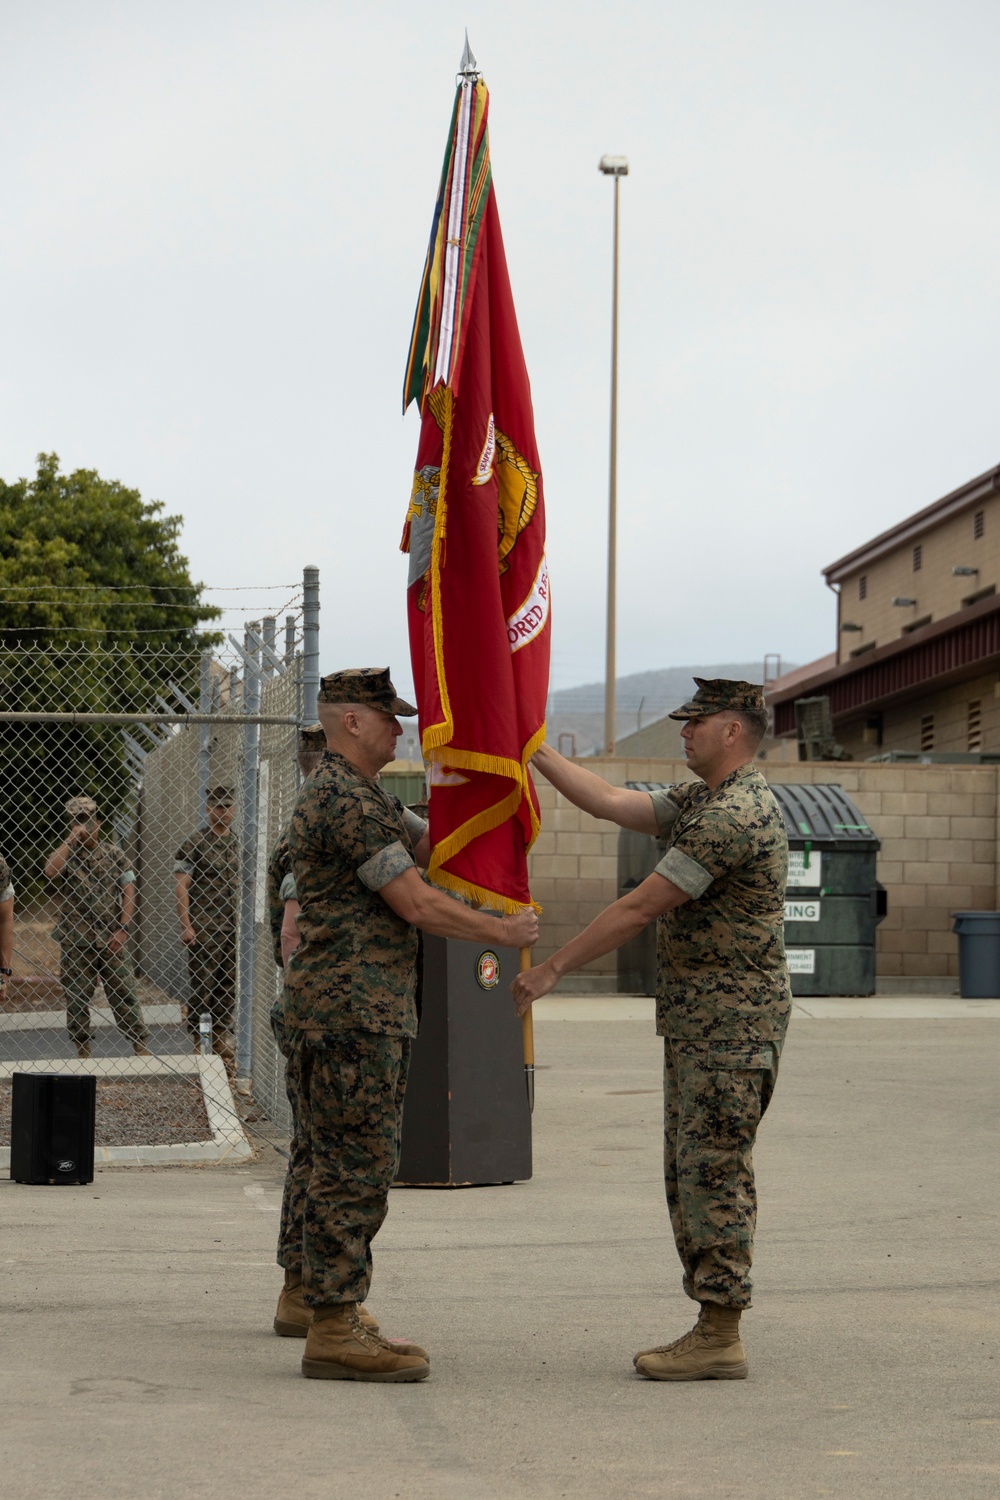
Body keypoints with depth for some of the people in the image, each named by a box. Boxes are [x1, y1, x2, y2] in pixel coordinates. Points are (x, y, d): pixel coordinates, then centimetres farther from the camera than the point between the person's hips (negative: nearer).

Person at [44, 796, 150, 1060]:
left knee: (124, 994, 0)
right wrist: (71, 840, -16)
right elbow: (50, 871, -21)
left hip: (110, 939, 0)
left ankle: (141, 1047, 4)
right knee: (77, 999, 4)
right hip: (75, 941, 0)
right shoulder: (64, 855, 3)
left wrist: (122, 929, -7)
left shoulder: (113, 853, 6)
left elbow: (128, 891, 2)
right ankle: (83, 1050, 13)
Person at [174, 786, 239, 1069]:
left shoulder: (239, 843, 13)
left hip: (234, 926, 5)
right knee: (202, 984, -3)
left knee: (229, 983, 6)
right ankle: (199, 1037, 2)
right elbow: (180, 886, -7)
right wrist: (186, 926, -14)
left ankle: (221, 1034, 13)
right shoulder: (195, 843, -4)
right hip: (203, 926, -5)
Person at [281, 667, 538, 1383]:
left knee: (357, 1172, 12)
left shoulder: (360, 797, 20)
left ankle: (340, 1323, 16)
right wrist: (503, 931, -6)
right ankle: (333, 1333, -7)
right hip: (351, 1013, -11)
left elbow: (426, 855, 22)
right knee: (353, 1171, -9)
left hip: (368, 1014, 11)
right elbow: (417, 903, -16)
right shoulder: (346, 801, -15)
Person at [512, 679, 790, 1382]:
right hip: (696, 1025, 11)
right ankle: (712, 1329, 16)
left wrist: (552, 969, -14)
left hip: (731, 1027, -11)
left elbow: (640, 908, -19)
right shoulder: (702, 799, 15)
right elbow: (611, 802, 15)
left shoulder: (733, 816, -19)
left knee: (714, 1174, -8)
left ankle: (721, 1340, -4)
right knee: (691, 1175, 12)